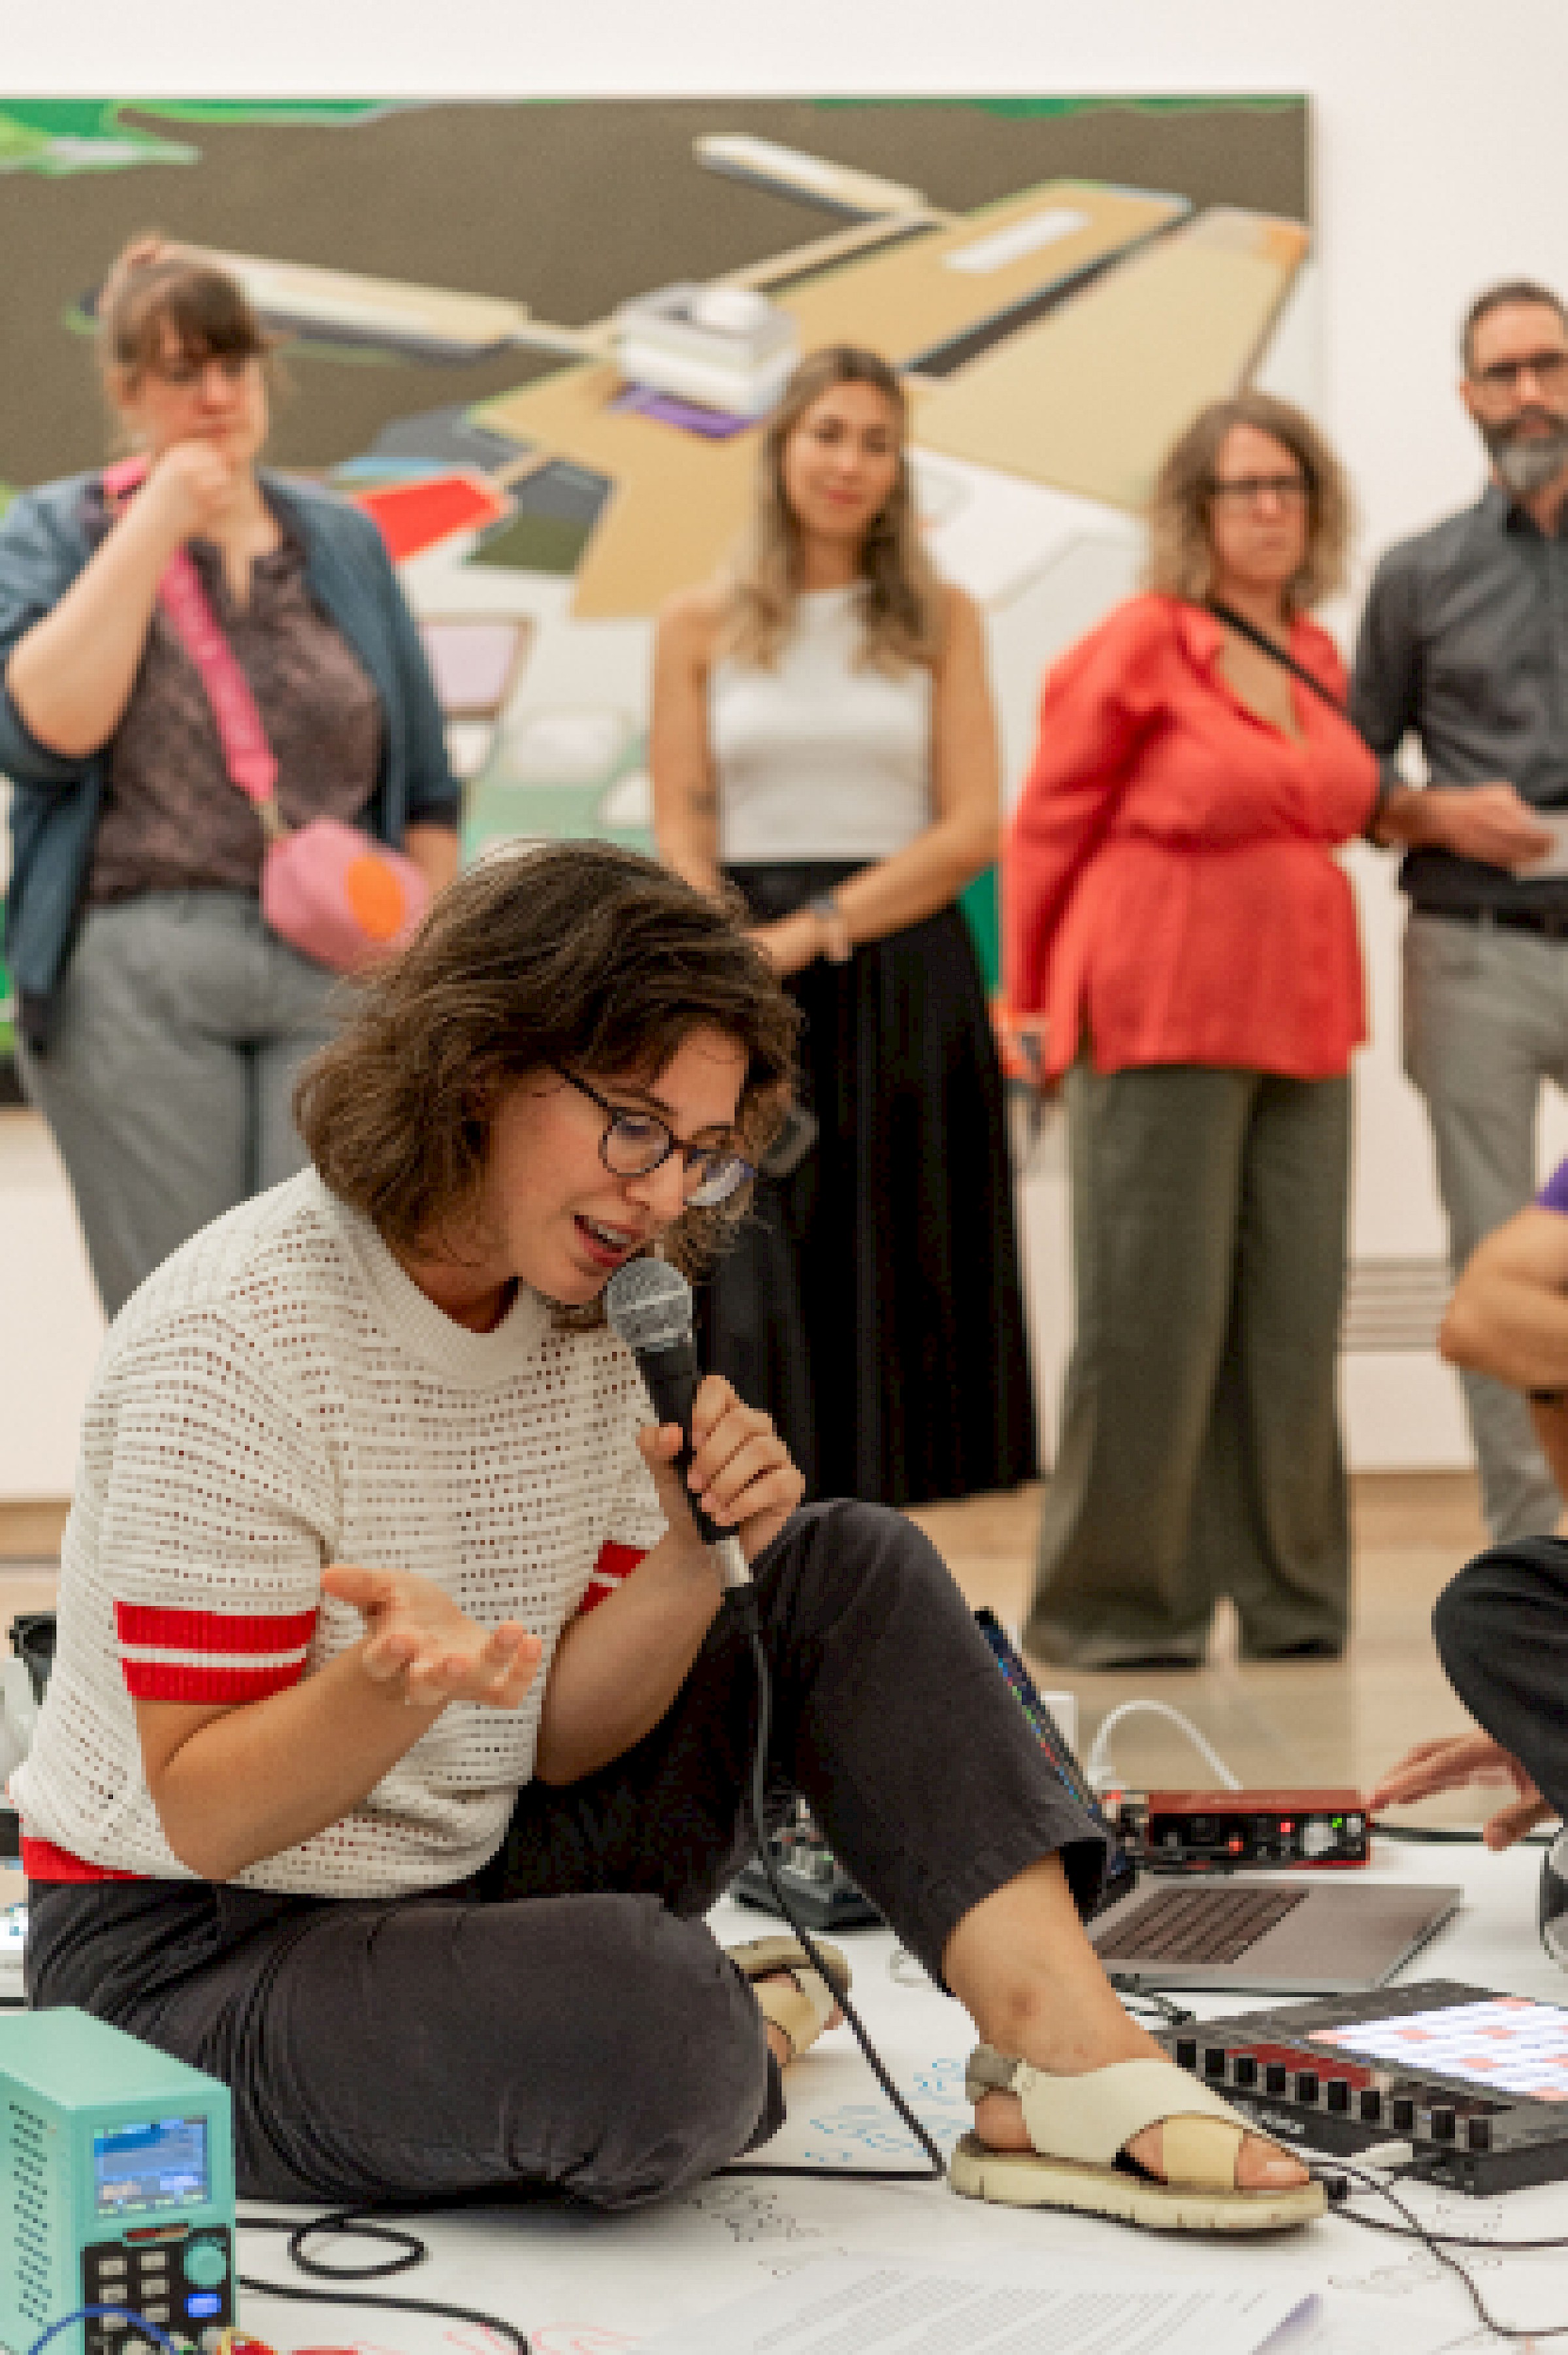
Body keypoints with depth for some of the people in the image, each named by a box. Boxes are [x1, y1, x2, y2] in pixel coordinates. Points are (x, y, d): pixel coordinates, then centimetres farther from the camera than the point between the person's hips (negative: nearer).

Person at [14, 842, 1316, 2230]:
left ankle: (1072, 2057, -12)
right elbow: (202, 1814, -20)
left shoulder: (580, 1314, 2)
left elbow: (553, 1741, 1)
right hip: (194, 1957, -8)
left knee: (850, 1569, -1)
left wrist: (693, 1566, -17)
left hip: (470, 1879, 8)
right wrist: (391, 1679, -39)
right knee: (645, 2017, -37)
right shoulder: (240, 1338, -21)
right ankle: (728, 2037, 0)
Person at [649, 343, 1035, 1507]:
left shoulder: (941, 620, 8)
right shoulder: (703, 625, 8)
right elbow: (681, 832, 3)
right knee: (747, 1293, -7)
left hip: (903, 983, 1)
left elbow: (971, 828, -1)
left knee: (888, 1298, 1)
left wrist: (814, 929, -10)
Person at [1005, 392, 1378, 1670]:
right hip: (1164, 1025, -6)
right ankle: (1115, 1603, 5)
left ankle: (1289, 1596, 16)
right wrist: (1043, 1002, 4)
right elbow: (1050, 827, 0)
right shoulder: (1139, 645, -5)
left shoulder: (1319, 660, 13)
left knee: (1296, 1313, 6)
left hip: (1301, 1022, 6)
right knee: (1152, 1315, -4)